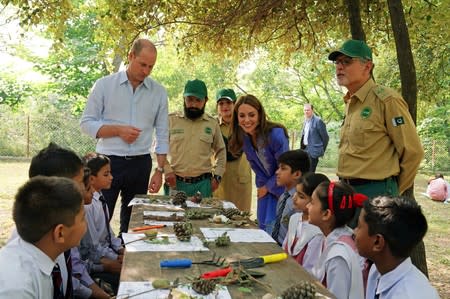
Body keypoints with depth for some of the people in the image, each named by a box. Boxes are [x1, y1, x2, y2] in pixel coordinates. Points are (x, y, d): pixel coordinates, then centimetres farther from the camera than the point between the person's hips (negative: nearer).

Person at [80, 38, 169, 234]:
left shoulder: (159, 92, 4)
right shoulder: (104, 85, -1)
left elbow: (162, 135, 6)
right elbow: (86, 123, -1)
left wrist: (159, 171, 1)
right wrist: (118, 130, -14)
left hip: (140, 164, 2)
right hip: (109, 162, -2)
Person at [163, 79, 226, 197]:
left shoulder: (213, 123, 7)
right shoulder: (171, 120, 2)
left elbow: (221, 151, 17)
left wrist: (217, 176, 8)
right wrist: (167, 170, -4)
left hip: (203, 184, 1)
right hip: (175, 183, -1)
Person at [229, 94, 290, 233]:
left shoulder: (276, 134, -27)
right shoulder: (244, 137, -7)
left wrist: (268, 187, -7)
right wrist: (262, 186, -1)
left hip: (283, 188, -6)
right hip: (264, 188, 6)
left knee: (273, 230, -8)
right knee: (263, 227, 13)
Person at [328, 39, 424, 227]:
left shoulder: (386, 100, -13)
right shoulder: (350, 103, 13)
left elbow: (412, 152, -9)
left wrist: (392, 192, 1)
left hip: (374, 193, -8)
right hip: (347, 190, 8)